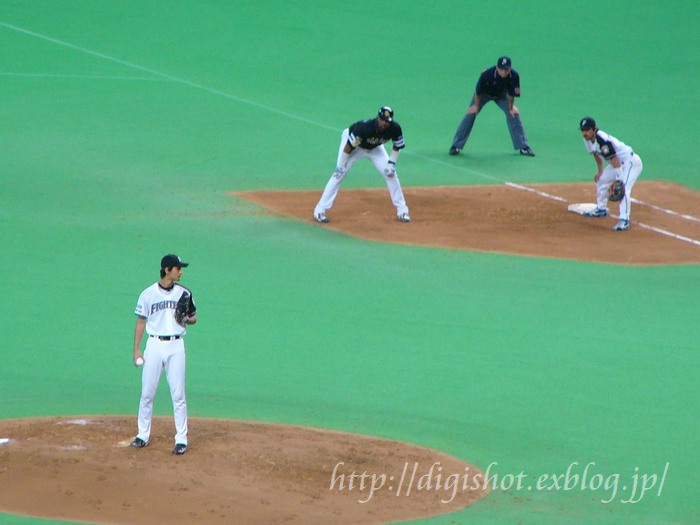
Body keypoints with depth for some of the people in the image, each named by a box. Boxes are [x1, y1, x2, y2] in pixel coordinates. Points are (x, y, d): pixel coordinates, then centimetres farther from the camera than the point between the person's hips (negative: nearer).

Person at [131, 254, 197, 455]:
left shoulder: (183, 293, 6)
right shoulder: (148, 294, 1)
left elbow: (193, 318, 14)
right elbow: (141, 322, 5)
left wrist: (187, 319, -10)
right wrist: (136, 349, -1)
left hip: (176, 346, 0)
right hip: (154, 345, 0)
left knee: (178, 394, -3)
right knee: (147, 392, 3)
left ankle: (181, 439, 3)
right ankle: (143, 435, 15)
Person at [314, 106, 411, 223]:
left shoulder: (394, 128, -28)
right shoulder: (364, 127, -41)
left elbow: (397, 145, -6)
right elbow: (349, 146, -31)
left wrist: (392, 163, -13)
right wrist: (341, 165, -25)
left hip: (375, 148, 4)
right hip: (353, 142, -4)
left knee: (391, 173, -3)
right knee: (339, 174, -13)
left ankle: (402, 211, 10)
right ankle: (320, 210, -9)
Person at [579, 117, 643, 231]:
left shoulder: (603, 140, -31)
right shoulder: (588, 140, -3)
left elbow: (614, 160, -35)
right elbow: (596, 154, 17)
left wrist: (619, 179, -39)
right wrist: (600, 170, 15)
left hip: (631, 162, -11)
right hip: (618, 163, 11)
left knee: (624, 189, -27)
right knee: (601, 180, 23)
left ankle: (624, 221, -33)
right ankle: (601, 209, 42)